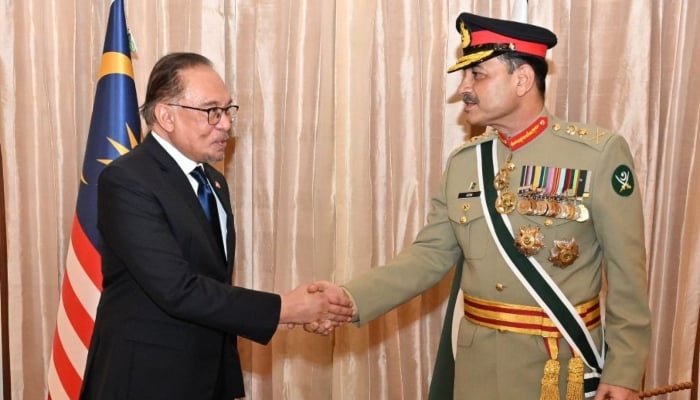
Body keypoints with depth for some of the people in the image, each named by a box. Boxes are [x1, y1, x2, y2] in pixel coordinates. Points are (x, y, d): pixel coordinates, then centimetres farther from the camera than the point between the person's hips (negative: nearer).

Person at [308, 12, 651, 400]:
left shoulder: (600, 153, -11)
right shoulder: (462, 162, 3)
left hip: (561, 365, -4)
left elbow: (627, 275, -9)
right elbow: (430, 253, 0)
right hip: (478, 361, 4)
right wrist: (352, 298, -14)